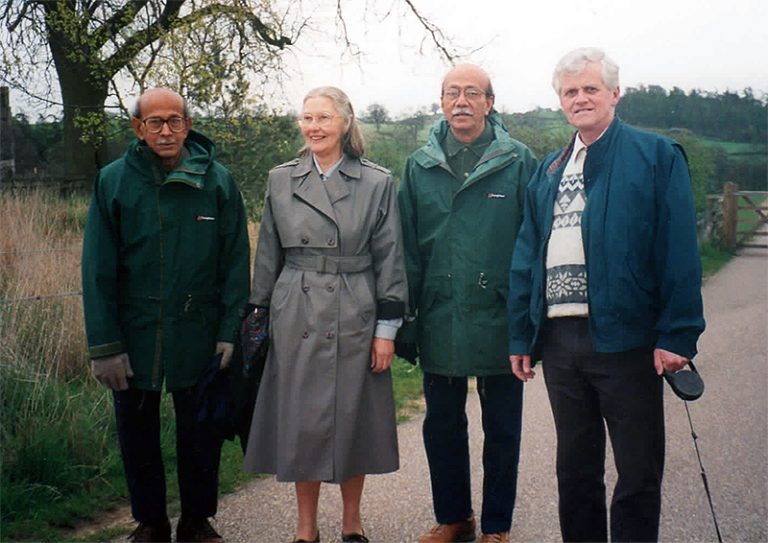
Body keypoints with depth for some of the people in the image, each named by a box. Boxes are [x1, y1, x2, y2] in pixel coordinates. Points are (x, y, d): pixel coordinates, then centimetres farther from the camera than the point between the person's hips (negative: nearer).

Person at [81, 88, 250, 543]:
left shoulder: (218, 181, -2)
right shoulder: (114, 181, -1)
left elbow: (236, 263, 0)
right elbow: (98, 269, -2)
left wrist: (230, 333, -7)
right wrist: (104, 345, -7)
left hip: (199, 334, 0)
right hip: (134, 335, 1)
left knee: (201, 433, 11)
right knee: (138, 434, 12)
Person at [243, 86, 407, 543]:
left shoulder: (378, 183, -1)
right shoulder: (281, 180, 6)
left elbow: (390, 259, -2)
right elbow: (268, 256, 10)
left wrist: (387, 328, -5)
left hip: (355, 317, -1)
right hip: (296, 317, 2)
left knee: (353, 418, 7)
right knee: (301, 420, 6)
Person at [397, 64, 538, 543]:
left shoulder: (519, 162, -4)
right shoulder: (420, 167, 5)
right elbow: (409, 248, 5)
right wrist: (406, 321, 2)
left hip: (499, 320, -3)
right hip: (440, 321, 3)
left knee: (501, 429, 10)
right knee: (442, 425, 14)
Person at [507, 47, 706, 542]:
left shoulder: (657, 156, -1)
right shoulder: (548, 171, 15)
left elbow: (680, 253, -8)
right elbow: (527, 258, 13)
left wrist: (677, 334, -15)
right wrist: (521, 336, 8)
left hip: (626, 338, -5)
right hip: (559, 339, 5)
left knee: (638, 474, 5)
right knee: (575, 470, 16)